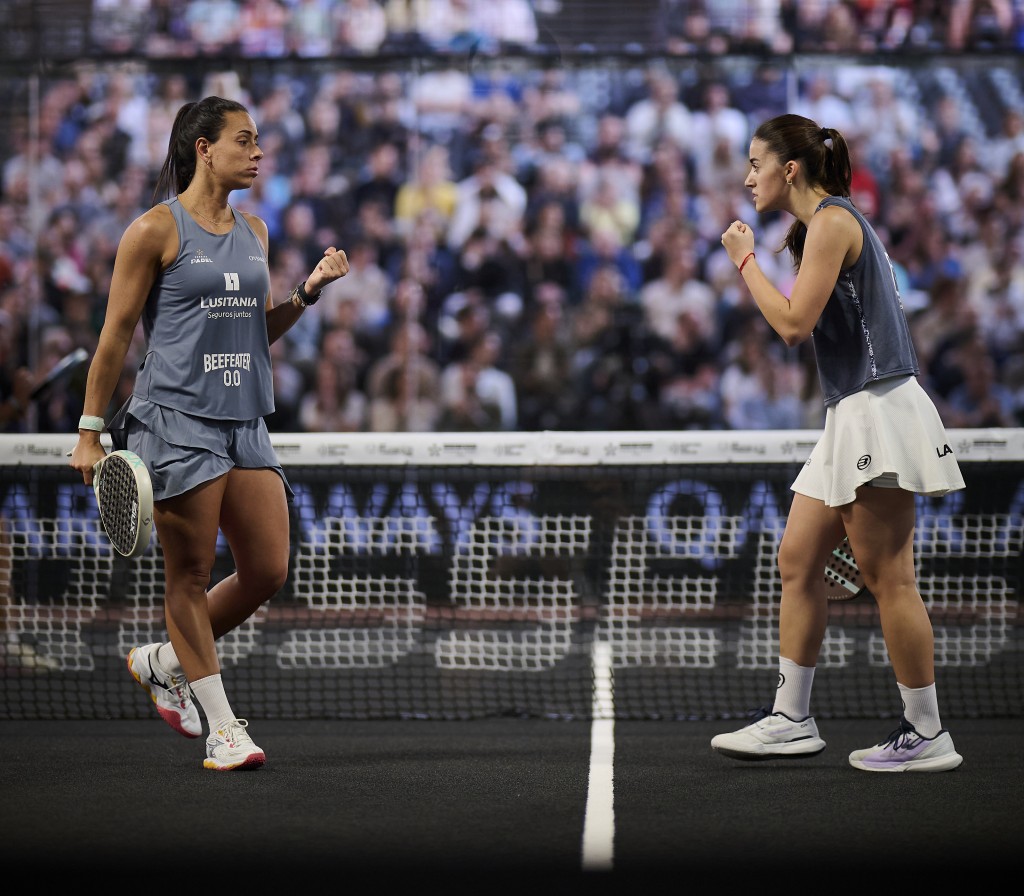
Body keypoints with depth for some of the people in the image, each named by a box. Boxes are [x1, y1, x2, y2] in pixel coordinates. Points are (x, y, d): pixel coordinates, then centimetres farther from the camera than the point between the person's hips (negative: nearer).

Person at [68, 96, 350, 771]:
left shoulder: (253, 231, 15)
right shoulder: (155, 230, -4)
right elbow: (115, 334, -3)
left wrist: (309, 291, 6)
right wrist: (90, 430, -5)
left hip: (247, 423, 7)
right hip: (176, 418, -7)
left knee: (268, 572, 2)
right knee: (191, 574, -2)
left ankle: (162, 661, 23)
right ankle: (220, 727, 6)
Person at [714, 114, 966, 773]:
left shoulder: (832, 220, -11)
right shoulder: (822, 224, 19)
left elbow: (795, 324, -16)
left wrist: (746, 261, -7)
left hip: (879, 411, -11)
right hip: (850, 419, 11)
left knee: (887, 576, -8)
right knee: (798, 561, 10)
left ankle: (928, 734, -3)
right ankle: (792, 720, 14)